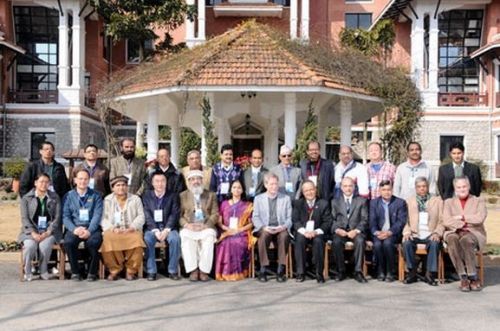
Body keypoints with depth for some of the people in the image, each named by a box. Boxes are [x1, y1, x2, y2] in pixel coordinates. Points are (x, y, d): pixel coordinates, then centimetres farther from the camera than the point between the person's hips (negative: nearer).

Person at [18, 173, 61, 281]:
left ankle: (43, 271, -8)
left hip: (49, 231, 0)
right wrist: (33, 233, -14)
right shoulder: (26, 198, 11)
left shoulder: (55, 197, 12)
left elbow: (57, 217, 4)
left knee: (45, 245, -33)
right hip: (31, 231, 0)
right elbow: (24, 218, 2)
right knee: (30, 246, -32)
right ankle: (27, 272, -9)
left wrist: (48, 232, -11)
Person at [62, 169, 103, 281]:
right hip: (74, 228, 1)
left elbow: (97, 215, 0)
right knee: (68, 242, -31)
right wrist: (74, 229, -15)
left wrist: (89, 231, -16)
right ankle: (75, 272, -10)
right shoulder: (68, 196, 13)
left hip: (91, 228, -1)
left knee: (93, 242, -33)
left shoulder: (95, 196, 11)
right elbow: (65, 216, 4)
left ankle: (92, 272, -11)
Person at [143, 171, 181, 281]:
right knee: (147, 239, -31)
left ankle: (173, 271, -19)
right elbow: (147, 216, -2)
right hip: (152, 228, 0)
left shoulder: (173, 195, 7)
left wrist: (166, 230, -18)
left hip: (168, 227, 0)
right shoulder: (147, 196, 8)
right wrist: (156, 231, -17)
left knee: (175, 238, -31)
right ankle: (151, 271, -20)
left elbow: (174, 214, -3)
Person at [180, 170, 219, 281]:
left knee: (209, 237, -33)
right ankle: (192, 270, -26)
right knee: (186, 238, -33)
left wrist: (205, 225, -11)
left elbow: (215, 214, 6)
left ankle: (204, 270, -27)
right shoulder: (183, 196, 17)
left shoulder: (211, 195, 17)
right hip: (189, 227, 0)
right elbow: (179, 215, 7)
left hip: (206, 227, 0)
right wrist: (186, 224, -12)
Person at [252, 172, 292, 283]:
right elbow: (255, 217, 7)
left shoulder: (286, 198, 16)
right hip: (264, 229, 0)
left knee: (284, 235, -35)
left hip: (280, 229, 0)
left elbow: (289, 218, 10)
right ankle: (263, 270, -28)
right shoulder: (258, 199, 15)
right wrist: (263, 227, -13)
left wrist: (283, 227, -12)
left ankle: (281, 270, -28)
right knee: (264, 235, -36)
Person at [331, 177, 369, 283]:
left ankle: (358, 271, -26)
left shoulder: (362, 201, 13)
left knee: (360, 241, -34)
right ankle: (341, 271, -17)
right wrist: (337, 230, -12)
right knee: (336, 242, -31)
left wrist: (356, 230, -14)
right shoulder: (335, 202, 17)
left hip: (356, 231, -1)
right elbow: (332, 219, 8)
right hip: (340, 231, 1)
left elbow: (364, 219, 3)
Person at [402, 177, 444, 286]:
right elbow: (406, 221, 9)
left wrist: (437, 233, -13)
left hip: (430, 234, -1)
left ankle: (430, 274, -21)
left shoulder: (438, 201, 13)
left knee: (434, 243, -34)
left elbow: (441, 221, 4)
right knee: (406, 243, -30)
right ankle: (412, 272, -16)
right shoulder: (409, 202, 17)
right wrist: (407, 232, -11)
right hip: (415, 234, 1)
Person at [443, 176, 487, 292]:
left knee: (466, 240, -38)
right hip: (454, 233, 1)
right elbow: (446, 221, 0)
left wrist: (461, 217, -5)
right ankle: (463, 277, -33)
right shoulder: (449, 202, 17)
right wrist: (463, 224, -12)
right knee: (452, 240, -36)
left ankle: (473, 277, -29)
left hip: (474, 233, -1)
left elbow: (480, 218, -6)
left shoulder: (479, 201, 14)